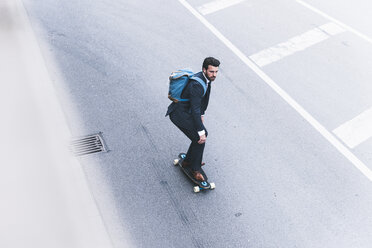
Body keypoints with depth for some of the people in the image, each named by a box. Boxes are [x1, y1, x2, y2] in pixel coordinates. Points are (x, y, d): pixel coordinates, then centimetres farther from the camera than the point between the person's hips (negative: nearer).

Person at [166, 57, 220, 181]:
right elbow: (195, 110, -29)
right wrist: (201, 132, -25)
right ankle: (195, 169, 10)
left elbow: (204, 98, 15)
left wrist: (201, 115, 18)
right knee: (199, 139, -9)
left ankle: (188, 161, 31)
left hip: (186, 110, 10)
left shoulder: (206, 78, -1)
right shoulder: (197, 84, -31)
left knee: (203, 133, 15)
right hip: (179, 114, -10)